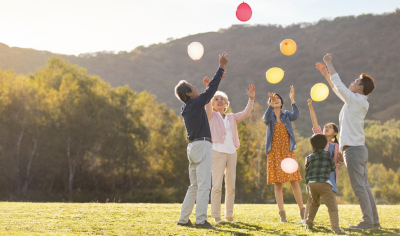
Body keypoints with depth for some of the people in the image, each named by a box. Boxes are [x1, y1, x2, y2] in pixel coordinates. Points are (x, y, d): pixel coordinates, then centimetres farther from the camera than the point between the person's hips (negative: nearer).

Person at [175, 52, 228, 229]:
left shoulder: (186, 108, 17)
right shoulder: (196, 103, -7)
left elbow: (208, 93, 30)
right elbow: (211, 90, -7)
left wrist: (218, 79, 33)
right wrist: (221, 67, -2)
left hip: (193, 146, 9)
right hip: (202, 145, -9)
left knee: (194, 185, 14)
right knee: (204, 185, -9)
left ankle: (183, 218, 13)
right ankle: (201, 220, -12)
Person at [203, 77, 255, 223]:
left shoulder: (231, 117, 20)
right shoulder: (211, 116, 6)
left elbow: (246, 113, 11)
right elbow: (207, 105, -12)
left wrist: (251, 98, 0)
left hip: (231, 152, 5)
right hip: (217, 152, -5)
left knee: (231, 186, 6)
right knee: (217, 186, -8)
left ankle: (229, 215, 13)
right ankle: (216, 216, -5)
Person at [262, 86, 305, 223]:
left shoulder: (286, 115, 9)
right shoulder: (268, 117, 5)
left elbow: (296, 115, -14)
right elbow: (266, 118, -20)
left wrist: (292, 99, -26)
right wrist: (271, 103, -35)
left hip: (288, 152, 1)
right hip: (274, 154, -1)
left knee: (294, 182, -4)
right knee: (278, 184, -2)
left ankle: (302, 211, 5)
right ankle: (282, 214, 1)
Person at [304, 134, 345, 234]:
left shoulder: (309, 158, 14)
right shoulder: (327, 154, 10)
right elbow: (333, 168, 18)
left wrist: (308, 186, 25)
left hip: (311, 184, 4)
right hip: (324, 183, -4)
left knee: (314, 204, 28)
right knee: (332, 207, -6)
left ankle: (309, 224, 29)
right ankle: (335, 228, -21)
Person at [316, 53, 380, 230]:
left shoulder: (355, 100, -10)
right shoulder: (357, 101, 15)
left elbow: (339, 85, -7)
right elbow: (338, 89, 27)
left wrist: (329, 64, 2)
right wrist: (326, 74, 27)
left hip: (353, 149, -10)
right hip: (359, 148, 10)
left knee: (359, 187, -8)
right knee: (364, 187, 11)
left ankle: (368, 221, -6)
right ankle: (374, 220, 15)